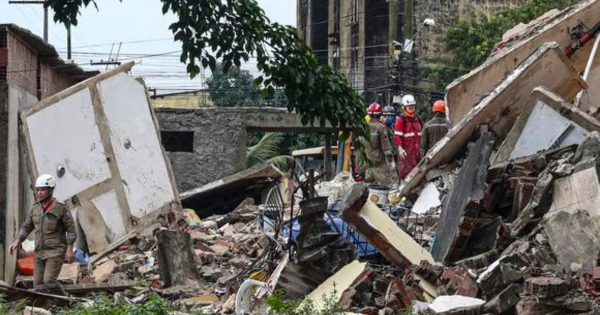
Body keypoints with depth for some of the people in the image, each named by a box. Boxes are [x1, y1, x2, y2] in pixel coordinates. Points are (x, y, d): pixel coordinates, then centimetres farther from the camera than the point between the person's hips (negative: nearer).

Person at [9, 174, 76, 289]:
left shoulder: (61, 208, -9)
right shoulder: (35, 209, 8)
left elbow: (71, 229, -8)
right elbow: (27, 227, 14)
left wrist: (69, 250, -15)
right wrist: (17, 242, -1)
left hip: (56, 252, -6)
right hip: (40, 253, 6)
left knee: (49, 281, -20)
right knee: (38, 285, 0)